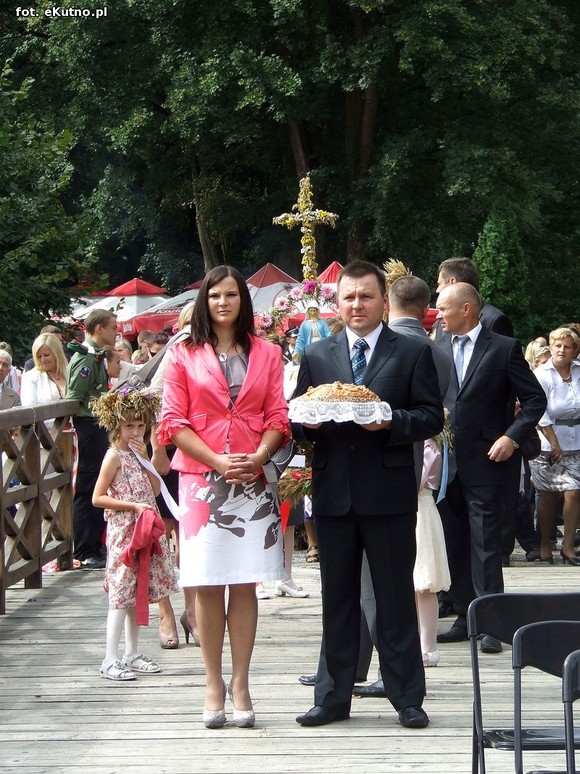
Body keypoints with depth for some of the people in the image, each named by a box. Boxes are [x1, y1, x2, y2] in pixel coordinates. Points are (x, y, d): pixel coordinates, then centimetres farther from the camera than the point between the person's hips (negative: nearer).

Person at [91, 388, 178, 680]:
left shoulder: (138, 453, 13)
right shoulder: (114, 456, -9)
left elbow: (155, 489, 7)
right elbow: (98, 498, -13)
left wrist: (144, 458, -3)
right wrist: (134, 505, -18)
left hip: (145, 530, 8)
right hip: (123, 532, -8)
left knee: (138, 595, 11)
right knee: (121, 594, -8)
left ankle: (132, 654, 19)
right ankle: (110, 659, -6)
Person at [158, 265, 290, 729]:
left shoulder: (266, 354, 11)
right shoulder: (184, 355, 6)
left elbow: (278, 417, 6)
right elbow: (174, 422, -1)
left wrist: (256, 458, -12)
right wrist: (218, 461, -12)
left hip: (252, 480, 1)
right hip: (202, 479, -1)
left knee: (245, 584, 1)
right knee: (208, 584, -1)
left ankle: (240, 683, 6)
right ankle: (214, 685, 6)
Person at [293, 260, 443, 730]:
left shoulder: (413, 353, 3)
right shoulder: (316, 356, 12)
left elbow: (431, 417, -1)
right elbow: (298, 421, 12)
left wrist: (391, 421, -18)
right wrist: (307, 421, -11)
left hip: (389, 494, -3)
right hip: (334, 493, 3)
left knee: (396, 597, 3)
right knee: (337, 599, 9)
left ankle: (407, 697, 11)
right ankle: (334, 696, 16)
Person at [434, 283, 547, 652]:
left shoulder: (505, 348, -3)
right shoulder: (437, 348, 7)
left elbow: (535, 399, -2)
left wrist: (513, 437, -12)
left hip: (484, 463, -4)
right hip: (446, 463, 4)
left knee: (486, 546, -4)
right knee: (454, 545, 9)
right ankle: (464, 618, 19)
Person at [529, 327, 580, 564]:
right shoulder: (541, 375, -7)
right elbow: (541, 414, -11)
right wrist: (554, 444, -12)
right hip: (547, 443, -2)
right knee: (548, 496, 6)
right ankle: (545, 545, 20)